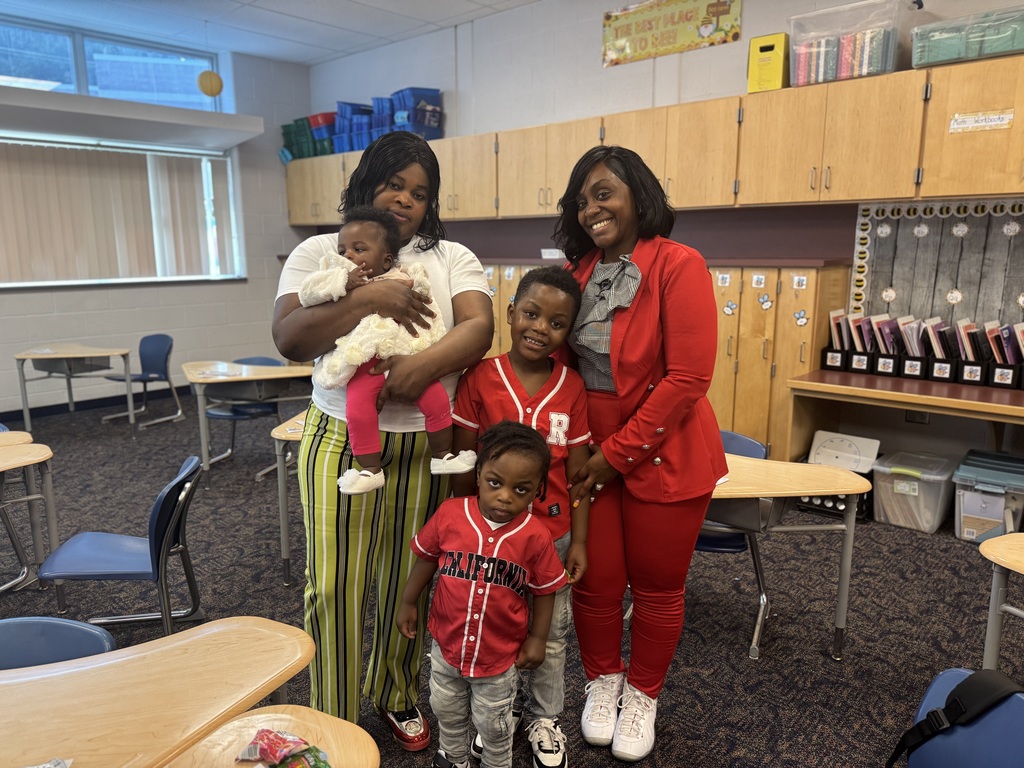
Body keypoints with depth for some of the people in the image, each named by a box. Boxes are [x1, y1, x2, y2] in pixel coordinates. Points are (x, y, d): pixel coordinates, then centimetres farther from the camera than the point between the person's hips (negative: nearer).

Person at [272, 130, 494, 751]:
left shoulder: (452, 258, 7)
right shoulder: (319, 252, 4)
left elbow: (478, 327, -9)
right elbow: (290, 339, -10)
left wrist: (425, 365, -26)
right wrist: (369, 299, -19)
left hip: (426, 448, 1)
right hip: (341, 442, -1)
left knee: (409, 582, 13)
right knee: (334, 587, 3)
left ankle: (396, 693, 40)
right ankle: (335, 722, 25)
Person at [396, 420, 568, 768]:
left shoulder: (535, 537, -21)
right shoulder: (449, 514, -18)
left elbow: (544, 590, -7)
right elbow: (427, 558, -1)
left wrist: (537, 638, -4)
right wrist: (408, 602, 5)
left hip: (500, 655, -2)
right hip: (447, 645, 3)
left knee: (493, 725, 19)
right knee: (447, 711, 27)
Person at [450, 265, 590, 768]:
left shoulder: (571, 388, -8)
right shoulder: (479, 379, -12)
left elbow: (578, 470, -2)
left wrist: (579, 540, -1)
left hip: (553, 535, 1)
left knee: (550, 633, 18)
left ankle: (544, 716, 42)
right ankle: (502, 708, 44)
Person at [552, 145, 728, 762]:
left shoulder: (679, 266, -14)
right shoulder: (578, 272, 4)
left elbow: (689, 378, -18)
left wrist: (618, 453, -15)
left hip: (662, 456, -4)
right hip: (591, 454, 4)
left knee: (657, 587, 12)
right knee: (596, 580, 11)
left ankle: (642, 697, 36)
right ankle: (603, 682, 37)